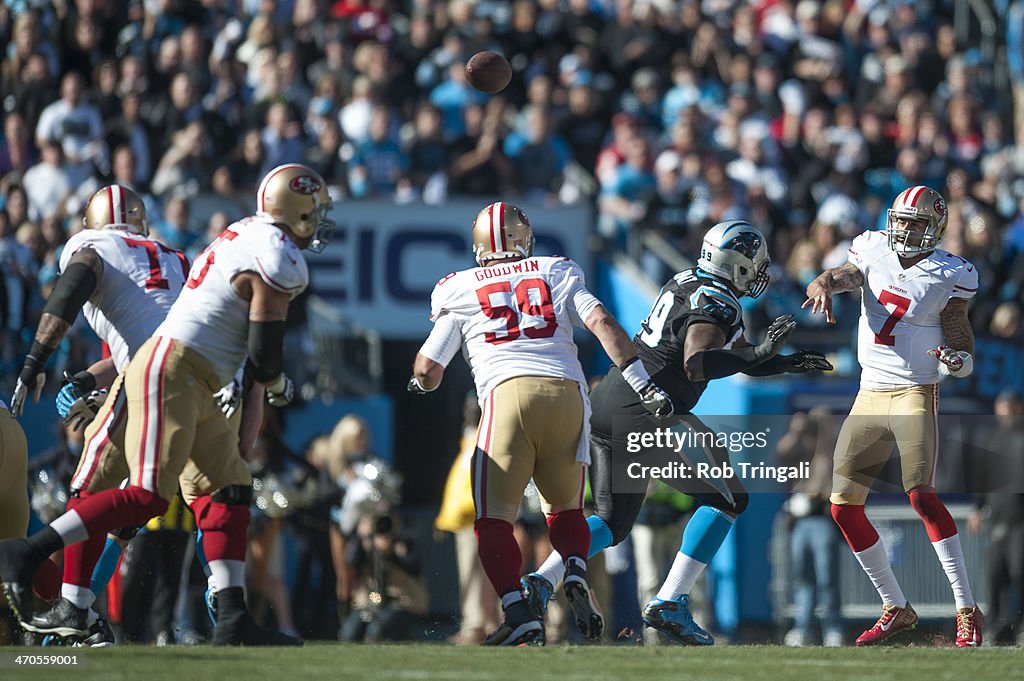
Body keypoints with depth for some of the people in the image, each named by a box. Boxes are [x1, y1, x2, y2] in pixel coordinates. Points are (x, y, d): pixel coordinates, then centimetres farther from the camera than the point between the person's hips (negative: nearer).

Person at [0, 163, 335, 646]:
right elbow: (263, 354, -10)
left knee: (227, 492, 8)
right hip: (172, 373, -10)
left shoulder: (243, 239, 18)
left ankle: (233, 619, 4)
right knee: (149, 495, -17)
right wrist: (279, 387, 10)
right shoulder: (278, 262, -12)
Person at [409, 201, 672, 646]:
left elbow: (427, 371, 18)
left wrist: (420, 383, 42)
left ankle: (518, 613, -21)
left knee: (493, 519, 0)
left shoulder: (459, 291, 18)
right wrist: (642, 384, 2)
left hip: (508, 393, -3)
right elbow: (601, 323, 6)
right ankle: (576, 572, -10)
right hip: (567, 393, 3)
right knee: (565, 508, 21)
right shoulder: (559, 275, 22)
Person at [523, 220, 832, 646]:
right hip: (641, 413, -9)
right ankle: (670, 603, -6)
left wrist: (787, 363, 15)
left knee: (611, 523, 17)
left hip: (604, 404, 9)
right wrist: (760, 351, -22)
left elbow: (738, 358, 27)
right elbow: (698, 364, -28)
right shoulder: (714, 304, -11)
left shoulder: (687, 284, 20)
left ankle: (540, 582, -4)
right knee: (726, 498, 2)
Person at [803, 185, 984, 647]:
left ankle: (966, 611, -18)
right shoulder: (873, 253, 5)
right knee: (844, 506, 4)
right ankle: (896, 608, 16)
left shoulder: (949, 277, -5)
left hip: (915, 396, -6)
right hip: (869, 397, 6)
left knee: (922, 496, -23)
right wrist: (822, 288, -34)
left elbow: (964, 350, -4)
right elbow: (838, 277, -10)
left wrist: (957, 361, -28)